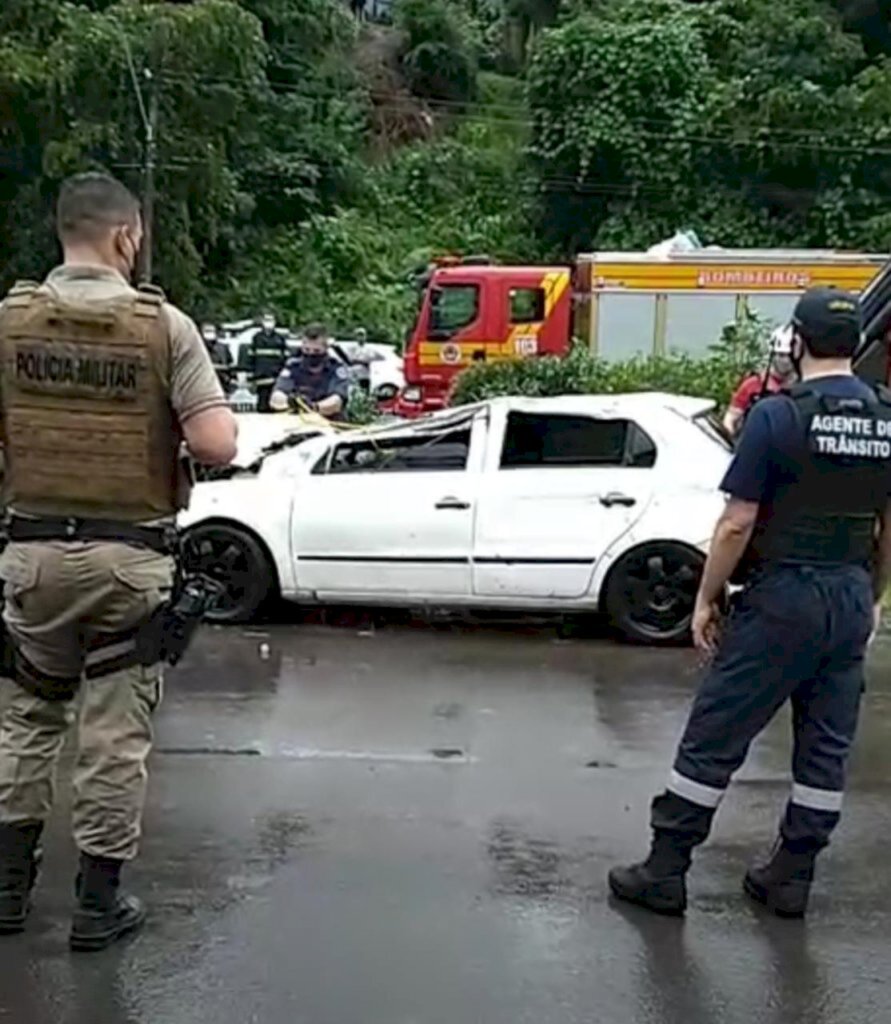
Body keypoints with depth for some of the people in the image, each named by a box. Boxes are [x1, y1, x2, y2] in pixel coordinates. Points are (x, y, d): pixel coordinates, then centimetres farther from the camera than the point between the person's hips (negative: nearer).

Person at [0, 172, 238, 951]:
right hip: (129, 555, -3)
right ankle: (99, 902, 19)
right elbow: (218, 446, -17)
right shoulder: (164, 326, -11)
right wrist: (212, 411, 4)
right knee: (116, 730, 9)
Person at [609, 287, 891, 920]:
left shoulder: (778, 416, -13)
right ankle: (791, 878, 23)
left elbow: (738, 524, -13)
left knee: (715, 737, 2)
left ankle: (665, 871, 10)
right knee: (827, 744, 13)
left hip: (782, 598, -5)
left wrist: (707, 598, -3)